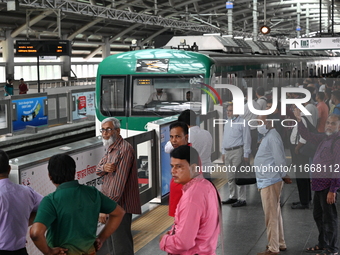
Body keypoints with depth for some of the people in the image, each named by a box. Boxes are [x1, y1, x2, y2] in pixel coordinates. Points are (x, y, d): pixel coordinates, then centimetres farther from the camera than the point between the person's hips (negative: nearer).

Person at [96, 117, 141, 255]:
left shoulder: (124, 149, -18)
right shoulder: (111, 148, 14)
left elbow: (118, 183, -23)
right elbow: (98, 169, 12)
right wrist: (104, 167, -14)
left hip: (120, 204, -10)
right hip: (112, 202, 10)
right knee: (125, 240, 19)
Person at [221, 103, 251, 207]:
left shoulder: (242, 123, -8)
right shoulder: (227, 123, 17)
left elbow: (247, 140, -10)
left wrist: (246, 155, -14)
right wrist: (223, 152, 19)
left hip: (237, 151, -8)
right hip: (227, 152, 8)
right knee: (230, 177, 13)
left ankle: (242, 199, -5)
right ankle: (233, 197, 23)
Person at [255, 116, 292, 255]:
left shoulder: (273, 137, -17)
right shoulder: (268, 136, 15)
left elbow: (279, 159, -19)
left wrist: (284, 175, -9)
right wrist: (283, 176, 15)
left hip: (270, 181, -10)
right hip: (267, 181, 10)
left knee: (271, 215, -5)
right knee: (275, 213, 17)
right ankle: (280, 243, 27)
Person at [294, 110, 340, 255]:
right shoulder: (323, 138, 10)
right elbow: (307, 135, 21)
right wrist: (299, 120, 7)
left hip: (328, 184, -9)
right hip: (319, 183, 9)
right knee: (318, 215, 18)